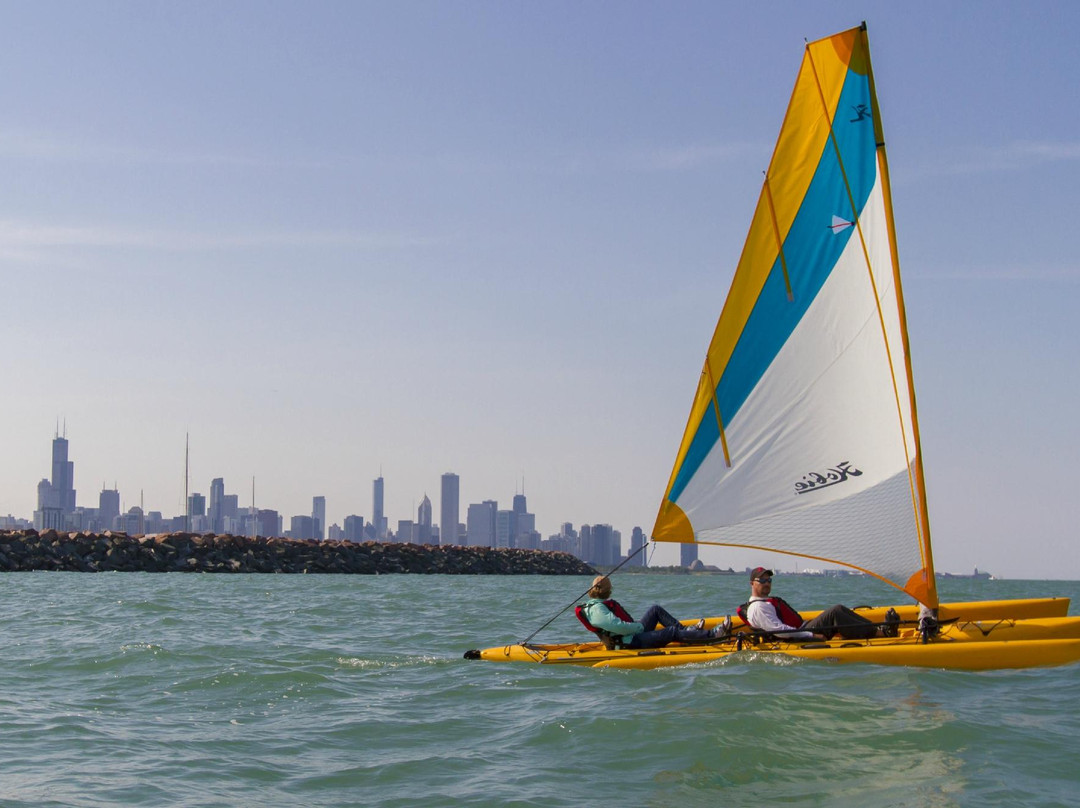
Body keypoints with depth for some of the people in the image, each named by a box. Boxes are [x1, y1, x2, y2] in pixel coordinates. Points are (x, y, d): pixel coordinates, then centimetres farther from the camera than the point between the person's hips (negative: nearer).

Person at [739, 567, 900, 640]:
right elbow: (779, 630, -21)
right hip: (798, 640, -10)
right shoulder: (758, 607, -9)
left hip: (802, 628, 10)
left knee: (838, 609, -3)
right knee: (834, 613, -20)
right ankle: (879, 633, -22)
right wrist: (812, 635, -22)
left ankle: (882, 628, -10)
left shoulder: (770, 601, 26)